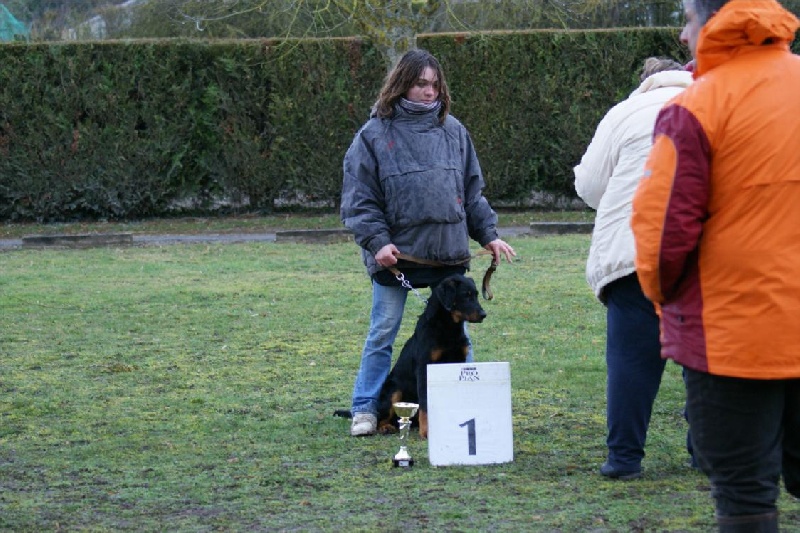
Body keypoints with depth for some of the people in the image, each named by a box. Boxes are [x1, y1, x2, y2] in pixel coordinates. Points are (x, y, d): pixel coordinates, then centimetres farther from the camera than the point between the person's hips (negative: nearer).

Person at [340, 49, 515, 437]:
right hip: (395, 255, -3)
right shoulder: (374, 135, -2)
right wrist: (377, 242, -13)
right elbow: (359, 199, -4)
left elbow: (472, 190, 16)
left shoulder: (453, 131, 10)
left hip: (449, 254, 3)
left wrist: (488, 234, 8)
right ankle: (365, 408, 11)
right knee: (382, 333, 3)